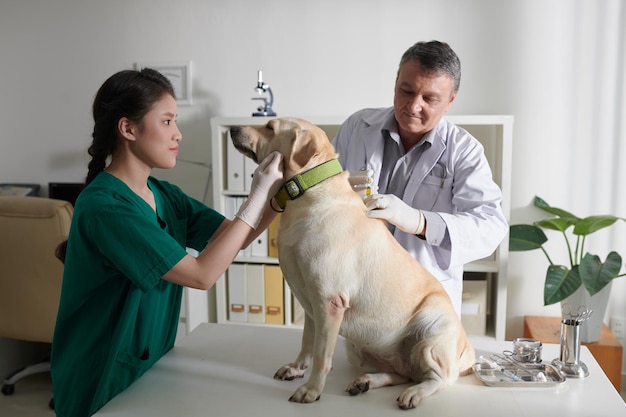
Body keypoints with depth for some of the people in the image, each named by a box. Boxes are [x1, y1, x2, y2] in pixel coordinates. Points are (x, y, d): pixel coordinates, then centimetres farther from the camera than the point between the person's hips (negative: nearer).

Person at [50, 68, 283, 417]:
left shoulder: (165, 195, 0)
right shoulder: (103, 206, -26)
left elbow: (236, 237, -2)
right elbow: (202, 274, -29)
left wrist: (278, 191, -16)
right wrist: (258, 196, -26)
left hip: (152, 363, 7)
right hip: (104, 381, -7)